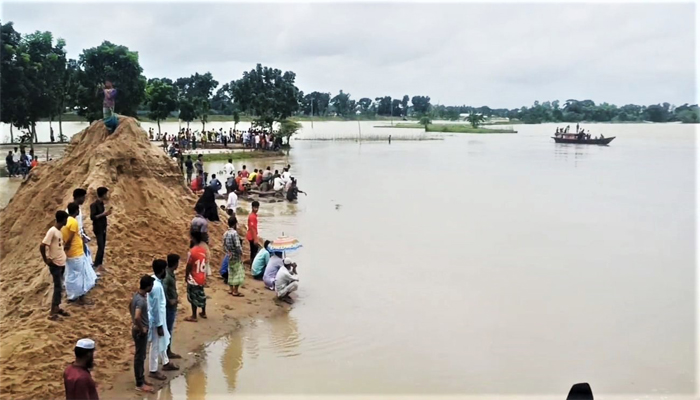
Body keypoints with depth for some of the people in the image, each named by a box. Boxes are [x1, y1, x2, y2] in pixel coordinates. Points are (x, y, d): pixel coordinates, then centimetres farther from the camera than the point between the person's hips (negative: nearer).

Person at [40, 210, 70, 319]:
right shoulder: (52, 231, -19)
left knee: (59, 286, 15)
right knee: (58, 287, -4)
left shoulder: (59, 231, 8)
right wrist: (46, 260, -15)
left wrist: (63, 255, 11)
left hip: (61, 263, 8)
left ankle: (57, 308, 25)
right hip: (55, 264, -8)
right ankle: (52, 312, 2)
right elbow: (42, 246, -23)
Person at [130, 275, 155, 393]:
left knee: (141, 355, 22)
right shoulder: (141, 300, -29)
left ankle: (141, 377, 36)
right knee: (140, 356, 3)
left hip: (138, 329, 9)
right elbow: (137, 317, -40)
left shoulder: (137, 295, 1)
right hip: (140, 331, -9)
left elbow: (130, 307, 20)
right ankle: (140, 384, 14)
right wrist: (142, 329, -23)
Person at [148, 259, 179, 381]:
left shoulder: (153, 280, 0)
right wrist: (159, 325, -18)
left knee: (163, 342, 25)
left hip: (159, 318, 10)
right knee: (156, 345, 6)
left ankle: (166, 363, 42)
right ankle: (153, 371, 21)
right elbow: (156, 308, -25)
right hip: (156, 320, -10)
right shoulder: (156, 286, -31)